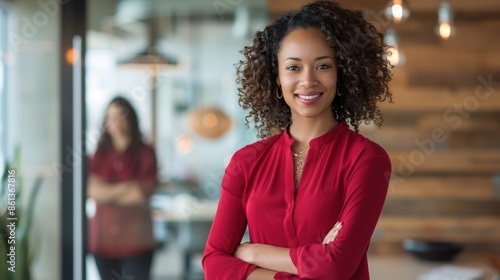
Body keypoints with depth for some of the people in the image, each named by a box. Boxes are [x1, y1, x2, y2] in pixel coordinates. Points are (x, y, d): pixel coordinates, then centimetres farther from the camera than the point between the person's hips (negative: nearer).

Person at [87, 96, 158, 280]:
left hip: (136, 240, -3)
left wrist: (107, 194, -3)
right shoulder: (99, 154, 8)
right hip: (103, 239, 3)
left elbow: (143, 193, -9)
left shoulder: (145, 154, 0)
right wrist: (126, 188, -11)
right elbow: (92, 189, -4)